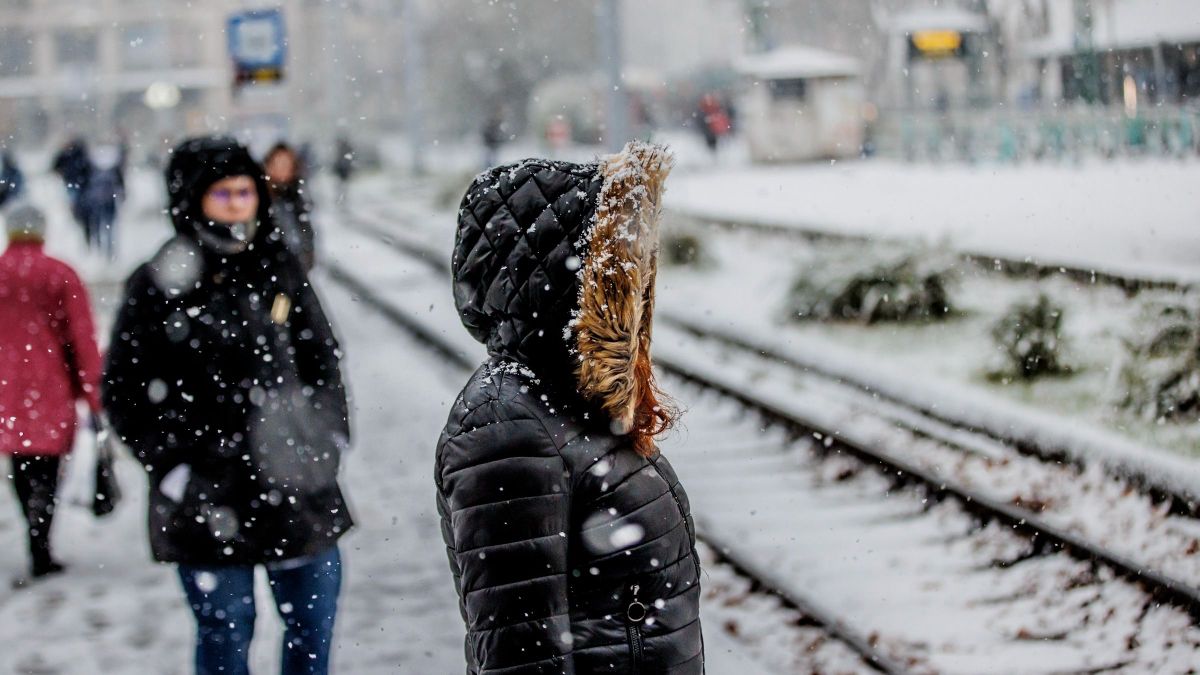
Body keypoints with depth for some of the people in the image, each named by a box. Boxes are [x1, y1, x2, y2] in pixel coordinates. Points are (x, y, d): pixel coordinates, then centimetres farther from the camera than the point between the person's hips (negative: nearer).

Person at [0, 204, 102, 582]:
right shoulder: (61, 276, -3)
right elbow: (83, 339, -5)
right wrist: (92, 393, -1)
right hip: (52, 392, -2)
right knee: (45, 472, 0)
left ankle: (39, 546, 23)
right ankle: (40, 554, -9)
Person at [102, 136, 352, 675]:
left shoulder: (280, 271, 6)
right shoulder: (157, 287, -5)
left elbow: (323, 358, 15)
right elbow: (124, 394, -3)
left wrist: (330, 437, 3)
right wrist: (175, 472, -11)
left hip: (299, 486, 4)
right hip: (209, 497, -3)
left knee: (314, 625, 11)